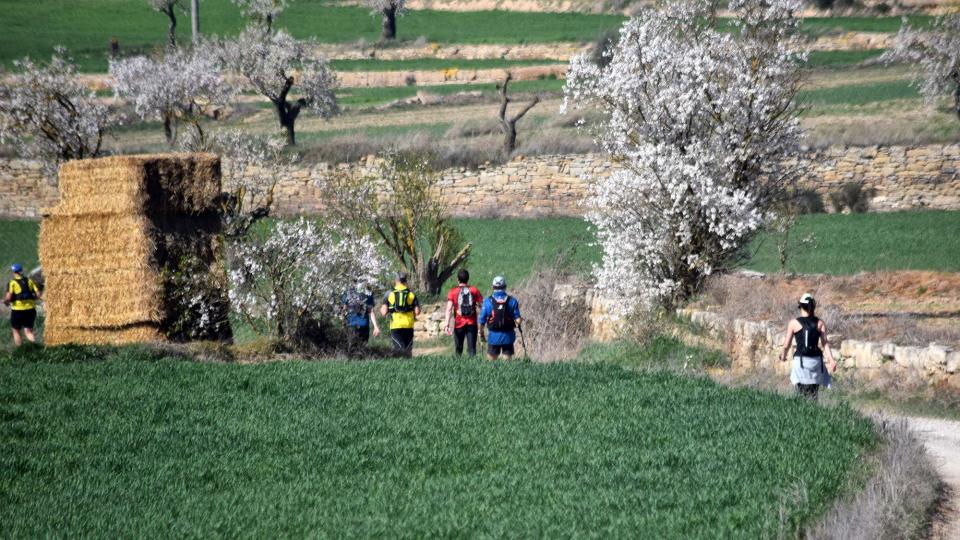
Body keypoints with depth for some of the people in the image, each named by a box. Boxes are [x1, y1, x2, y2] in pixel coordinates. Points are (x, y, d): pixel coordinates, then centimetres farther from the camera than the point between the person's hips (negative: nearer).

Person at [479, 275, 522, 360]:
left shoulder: (488, 301, -4)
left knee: (491, 360, 10)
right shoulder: (512, 301, -4)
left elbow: (482, 319, -1)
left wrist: (481, 333, 14)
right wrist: (518, 324, 19)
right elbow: (518, 319, -5)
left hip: (494, 336, 0)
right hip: (508, 337, 0)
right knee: (507, 359, 7)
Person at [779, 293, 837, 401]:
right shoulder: (820, 323, 5)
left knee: (802, 393, -3)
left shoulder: (794, 323, -1)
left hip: (801, 360, -2)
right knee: (813, 394, 12)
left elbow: (786, 345, 3)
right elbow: (825, 343, -5)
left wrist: (783, 356, 22)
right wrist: (831, 360, -9)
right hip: (816, 360, 2)